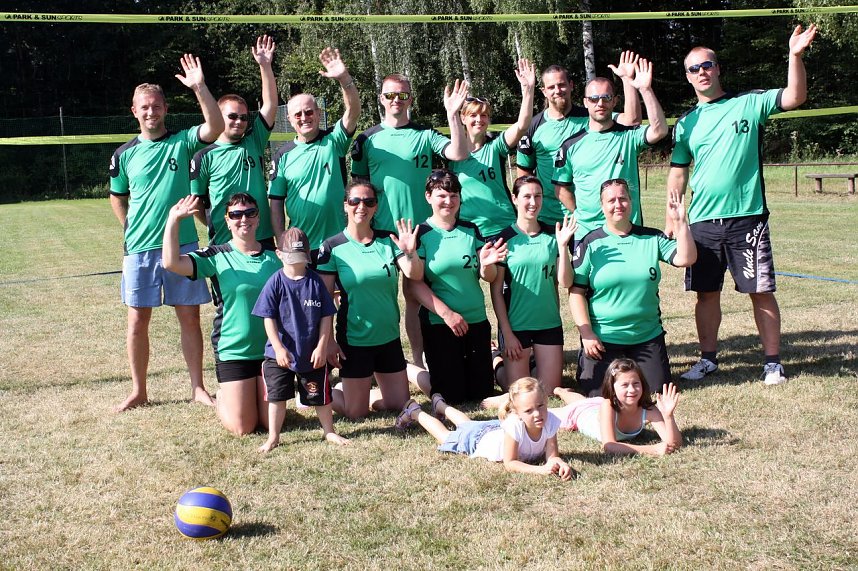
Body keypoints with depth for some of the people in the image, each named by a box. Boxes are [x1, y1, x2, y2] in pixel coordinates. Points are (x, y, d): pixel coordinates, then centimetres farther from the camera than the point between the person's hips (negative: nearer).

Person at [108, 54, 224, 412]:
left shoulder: (182, 142, 1)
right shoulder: (125, 154, 5)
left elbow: (216, 126, -18)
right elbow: (117, 197, 18)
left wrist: (199, 87, -25)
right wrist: (131, 231, 8)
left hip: (182, 245, -1)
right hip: (139, 249, 1)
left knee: (190, 317, 4)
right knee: (138, 320, 5)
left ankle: (198, 388, 16)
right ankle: (138, 392, 18)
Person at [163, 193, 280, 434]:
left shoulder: (275, 256, 3)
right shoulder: (217, 257, -7)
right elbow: (171, 262, -22)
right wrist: (174, 220, -26)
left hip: (271, 351, 3)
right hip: (233, 352, -3)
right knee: (242, 428, 0)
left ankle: (251, 397, 37)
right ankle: (223, 399, 33)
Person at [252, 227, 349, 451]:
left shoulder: (315, 282, -6)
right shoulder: (275, 283, -9)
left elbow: (327, 317, -3)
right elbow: (269, 318, -8)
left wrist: (321, 347, -8)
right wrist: (278, 347, -15)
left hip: (312, 354, 1)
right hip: (280, 354, -1)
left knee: (320, 395, 12)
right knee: (277, 396, 6)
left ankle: (329, 431, 31)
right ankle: (273, 437, 20)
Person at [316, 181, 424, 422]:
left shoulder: (388, 240, 1)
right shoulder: (333, 247, -9)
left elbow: (415, 275, -8)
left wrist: (411, 252, -29)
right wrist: (327, 341, -10)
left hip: (389, 337, 4)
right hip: (354, 340, -4)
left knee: (399, 403, 12)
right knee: (356, 412, 5)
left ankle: (359, 393, 36)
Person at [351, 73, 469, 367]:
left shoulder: (425, 135, 2)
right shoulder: (367, 139, 4)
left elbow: (459, 153, -14)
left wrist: (453, 114, -23)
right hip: (381, 232, 0)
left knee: (416, 296, 8)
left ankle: (419, 360, 17)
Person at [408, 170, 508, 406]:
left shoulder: (471, 230, 5)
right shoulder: (421, 234, -7)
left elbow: (489, 278, 4)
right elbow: (415, 284, -12)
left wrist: (487, 264, -19)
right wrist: (446, 313, -20)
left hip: (477, 321, 4)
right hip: (438, 324, -4)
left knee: (482, 392, 6)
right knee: (452, 395, 0)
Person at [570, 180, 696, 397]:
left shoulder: (652, 238, 2)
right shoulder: (591, 244, -5)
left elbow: (685, 259, -7)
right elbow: (576, 291, -7)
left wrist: (680, 222, -16)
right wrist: (586, 333, -13)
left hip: (648, 336, 3)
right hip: (603, 337, -2)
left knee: (658, 389, 2)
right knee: (597, 395, -4)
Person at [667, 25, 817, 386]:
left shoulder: (749, 104, 2)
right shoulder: (686, 123, 10)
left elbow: (795, 97, -11)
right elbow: (678, 173, 12)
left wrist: (795, 55, -24)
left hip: (747, 217, -3)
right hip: (702, 221, 3)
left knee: (761, 292, 0)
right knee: (706, 293, 8)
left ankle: (772, 362, 10)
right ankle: (708, 359, 21)